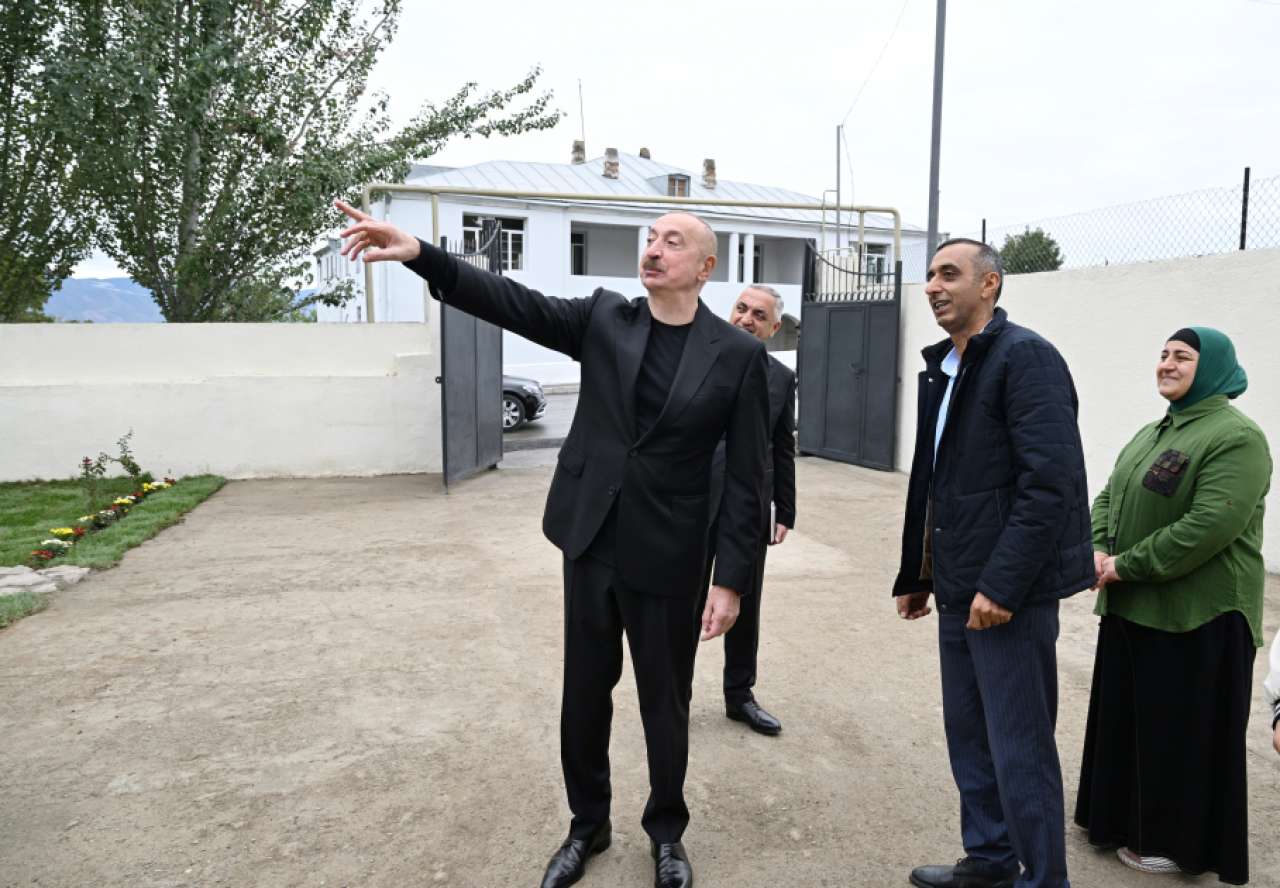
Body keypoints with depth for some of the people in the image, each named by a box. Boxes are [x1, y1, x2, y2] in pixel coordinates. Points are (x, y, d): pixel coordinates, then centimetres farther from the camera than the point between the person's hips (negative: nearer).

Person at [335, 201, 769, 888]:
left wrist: (731, 580, -9)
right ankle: (587, 826, 37)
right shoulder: (603, 318, 1)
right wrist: (419, 254, -22)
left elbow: (744, 479, -6)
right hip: (590, 544, 3)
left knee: (665, 705, 12)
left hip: (667, 559, -2)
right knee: (583, 696, 15)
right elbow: (513, 302, -9)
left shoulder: (737, 355, -6)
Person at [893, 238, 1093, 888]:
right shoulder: (942, 367, 14)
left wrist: (1002, 584, -22)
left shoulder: (1025, 357, -12)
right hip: (959, 587, 8)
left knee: (1020, 748, 3)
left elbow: (1052, 482, -20)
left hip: (1008, 590, -8)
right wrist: (916, 574, 16)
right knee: (967, 734, 17)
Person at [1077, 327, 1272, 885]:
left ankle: (1176, 842, 22)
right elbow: (1108, 497, 14)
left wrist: (1127, 565, -19)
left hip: (1197, 617, -8)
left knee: (1181, 730, 5)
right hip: (1131, 608, 9)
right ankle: (1126, 818, 34)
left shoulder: (1235, 437, -15)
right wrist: (1097, 549, -5)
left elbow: (1209, 526, -24)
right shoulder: (1152, 433, 14)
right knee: (1127, 718, 17)